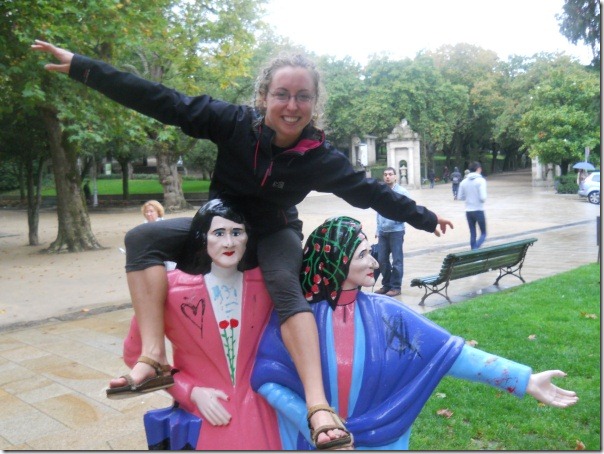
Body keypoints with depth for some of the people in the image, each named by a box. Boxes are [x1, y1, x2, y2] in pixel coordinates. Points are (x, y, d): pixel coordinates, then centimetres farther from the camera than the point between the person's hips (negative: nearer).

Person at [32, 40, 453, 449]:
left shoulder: (320, 156, -21)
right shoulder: (236, 121, -23)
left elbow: (370, 191, -8)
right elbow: (162, 102, -23)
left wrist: (425, 218, 0)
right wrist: (81, 67, -24)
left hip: (274, 234, -1)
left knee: (286, 285, -33)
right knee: (143, 238, -18)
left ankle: (318, 404, -37)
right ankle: (154, 355, -28)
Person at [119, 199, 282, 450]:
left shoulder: (265, 283, -8)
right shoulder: (172, 288, -14)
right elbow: (135, 353, -3)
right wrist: (192, 392, -10)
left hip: (257, 416, 2)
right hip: (203, 418, -2)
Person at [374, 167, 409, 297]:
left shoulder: (402, 192, -5)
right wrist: (378, 230, 14)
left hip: (396, 231, -5)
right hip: (383, 232, 5)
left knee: (397, 260, 1)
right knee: (382, 260, 9)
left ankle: (396, 287, 11)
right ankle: (386, 285, 23)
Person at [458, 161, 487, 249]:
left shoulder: (464, 181, 3)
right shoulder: (481, 180, -11)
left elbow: (460, 197, 6)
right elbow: (483, 197, -18)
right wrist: (484, 199, 4)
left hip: (468, 211, 4)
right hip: (479, 211, -4)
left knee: (472, 234, 14)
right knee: (483, 233, 7)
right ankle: (475, 250, -15)